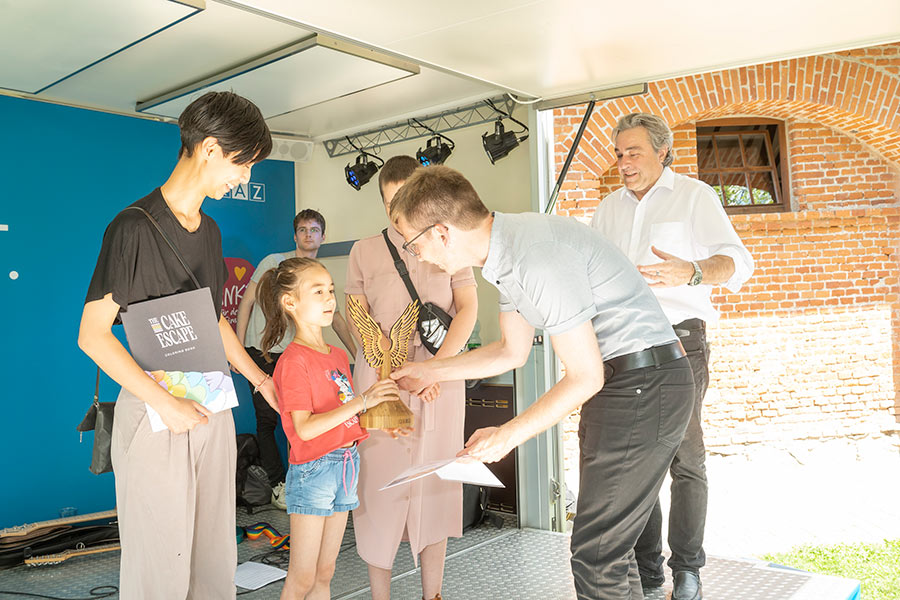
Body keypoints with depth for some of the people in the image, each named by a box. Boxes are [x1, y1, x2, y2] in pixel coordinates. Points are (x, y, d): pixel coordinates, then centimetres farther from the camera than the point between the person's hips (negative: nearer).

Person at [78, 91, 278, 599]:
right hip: (155, 413, -7)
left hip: (213, 408, 7)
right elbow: (93, 334, -13)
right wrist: (167, 403, -17)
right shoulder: (134, 227, -12)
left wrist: (259, 378, 19)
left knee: (216, 556, 13)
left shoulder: (210, 230, 12)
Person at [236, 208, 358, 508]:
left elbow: (336, 319, 18)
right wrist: (238, 346, -6)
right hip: (261, 351, -3)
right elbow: (246, 302, 0)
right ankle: (278, 485, 7)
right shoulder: (274, 262, -1)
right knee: (267, 420, -2)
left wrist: (359, 356, 14)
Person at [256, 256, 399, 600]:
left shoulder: (338, 355, 11)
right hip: (313, 470, -7)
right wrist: (361, 401, -25)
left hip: (347, 465, 8)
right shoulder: (294, 361, -14)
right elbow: (304, 429, -22)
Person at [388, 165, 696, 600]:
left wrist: (508, 435, -12)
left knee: (595, 555, -6)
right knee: (608, 543, 18)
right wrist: (429, 371, 20)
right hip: (614, 383, 10)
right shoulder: (505, 252, 6)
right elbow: (512, 351, 18)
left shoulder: (537, 257, -25)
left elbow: (585, 376, -19)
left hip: (644, 381, -10)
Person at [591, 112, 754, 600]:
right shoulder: (610, 207, 16)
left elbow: (737, 261, -13)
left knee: (684, 456, -2)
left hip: (678, 340, -4)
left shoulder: (694, 196, 0)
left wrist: (692, 273, -34)